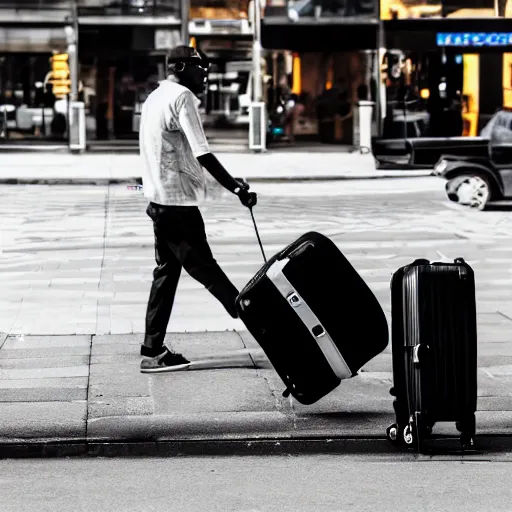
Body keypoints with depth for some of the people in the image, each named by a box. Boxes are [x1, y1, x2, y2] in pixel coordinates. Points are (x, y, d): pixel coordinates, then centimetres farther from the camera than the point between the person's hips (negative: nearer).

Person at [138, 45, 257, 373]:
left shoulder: (155, 97, 18)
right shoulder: (181, 97, -12)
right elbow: (202, 153, -21)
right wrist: (235, 187, -22)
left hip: (160, 199, 10)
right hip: (178, 201, -10)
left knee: (166, 272, 10)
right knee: (202, 267, -6)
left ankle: (155, 351, 11)